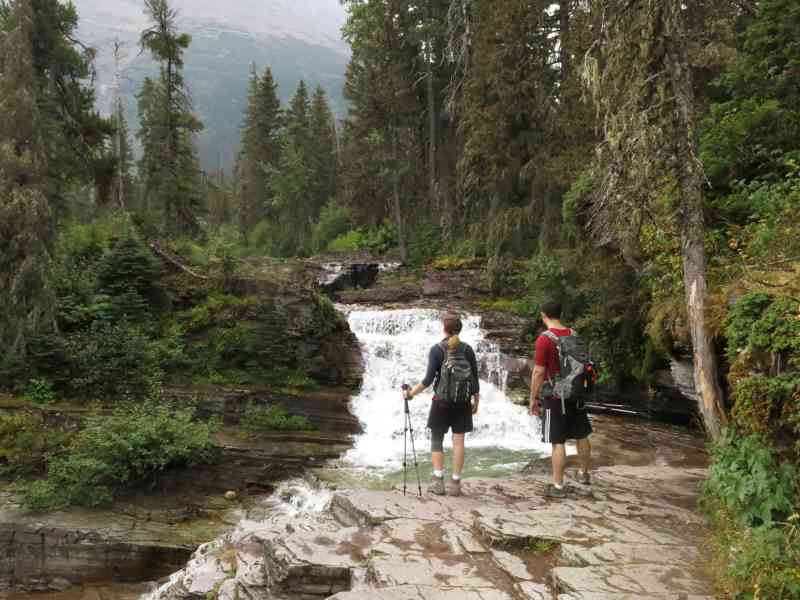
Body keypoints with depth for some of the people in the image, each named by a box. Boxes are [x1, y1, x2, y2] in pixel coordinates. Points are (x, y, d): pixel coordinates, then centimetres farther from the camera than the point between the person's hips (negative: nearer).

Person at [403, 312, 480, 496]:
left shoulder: (437, 350, -8)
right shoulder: (468, 349, 0)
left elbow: (429, 379, -13)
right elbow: (475, 378, 1)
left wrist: (411, 393, -3)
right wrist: (476, 402, 11)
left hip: (442, 401, -2)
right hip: (463, 402, 2)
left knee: (436, 439, 11)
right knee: (458, 441, 6)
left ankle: (438, 481, 4)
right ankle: (455, 483, 7)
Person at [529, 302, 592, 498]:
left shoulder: (545, 338, -15)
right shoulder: (574, 335, 3)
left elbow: (539, 372, -16)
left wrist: (533, 399, -8)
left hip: (554, 395, -6)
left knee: (558, 442, -1)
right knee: (582, 435, 19)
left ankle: (558, 486, 6)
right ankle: (584, 474, 37)